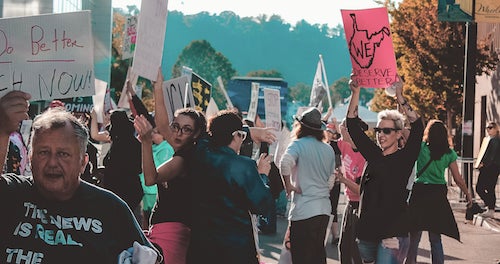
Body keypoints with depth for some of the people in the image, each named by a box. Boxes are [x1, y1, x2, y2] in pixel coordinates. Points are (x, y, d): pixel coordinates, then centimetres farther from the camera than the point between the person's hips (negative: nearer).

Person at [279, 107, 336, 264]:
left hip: (303, 210, -7)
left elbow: (285, 163, -26)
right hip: (324, 208, 7)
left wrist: (288, 185, -14)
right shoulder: (329, 149, 12)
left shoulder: (298, 145, -8)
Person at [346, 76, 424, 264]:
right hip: (367, 232, 6)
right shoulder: (373, 155, 11)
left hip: (393, 233, -5)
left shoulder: (405, 158, -1)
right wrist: (355, 92, -1)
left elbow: (417, 128, -15)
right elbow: (352, 125, 9)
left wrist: (400, 97, -21)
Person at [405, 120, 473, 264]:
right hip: (438, 195, 2)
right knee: (435, 238, 10)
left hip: (419, 193, -2)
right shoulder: (449, 153, 0)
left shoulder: (421, 148, -6)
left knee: (414, 235, 6)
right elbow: (458, 179, 3)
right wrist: (468, 194, 15)